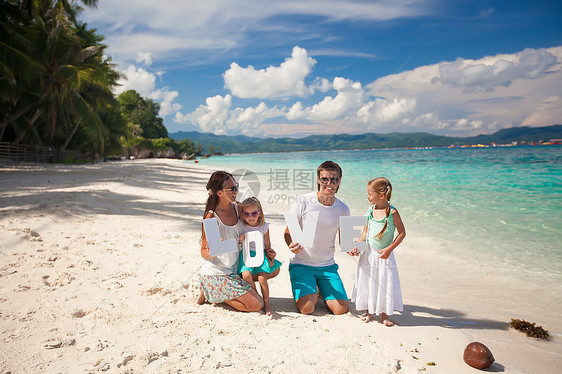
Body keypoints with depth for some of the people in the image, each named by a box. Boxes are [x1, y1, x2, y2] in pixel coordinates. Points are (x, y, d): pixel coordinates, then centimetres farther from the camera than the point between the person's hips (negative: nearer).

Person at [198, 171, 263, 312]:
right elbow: (204, 253, -13)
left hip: (234, 269, 8)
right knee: (257, 305, -13)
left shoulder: (236, 206, 2)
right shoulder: (212, 217, -20)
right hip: (217, 273, -8)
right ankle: (210, 293, 3)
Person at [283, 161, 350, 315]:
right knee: (307, 308, -19)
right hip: (301, 264, -3)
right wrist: (292, 245, -27)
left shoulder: (343, 210, 0)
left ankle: (320, 289, 22)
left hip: (327, 266, 3)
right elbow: (288, 232, -5)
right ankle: (309, 292, 16)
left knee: (341, 309, -9)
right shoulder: (303, 202, -11)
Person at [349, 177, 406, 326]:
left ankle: (384, 314, 22)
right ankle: (369, 311, 29)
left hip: (384, 255, -3)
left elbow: (402, 233, -7)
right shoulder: (369, 212, -1)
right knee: (367, 281, 10)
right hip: (368, 253, 3)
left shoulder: (392, 212, -13)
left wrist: (389, 249, -15)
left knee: (385, 283, 4)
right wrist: (356, 246, -5)